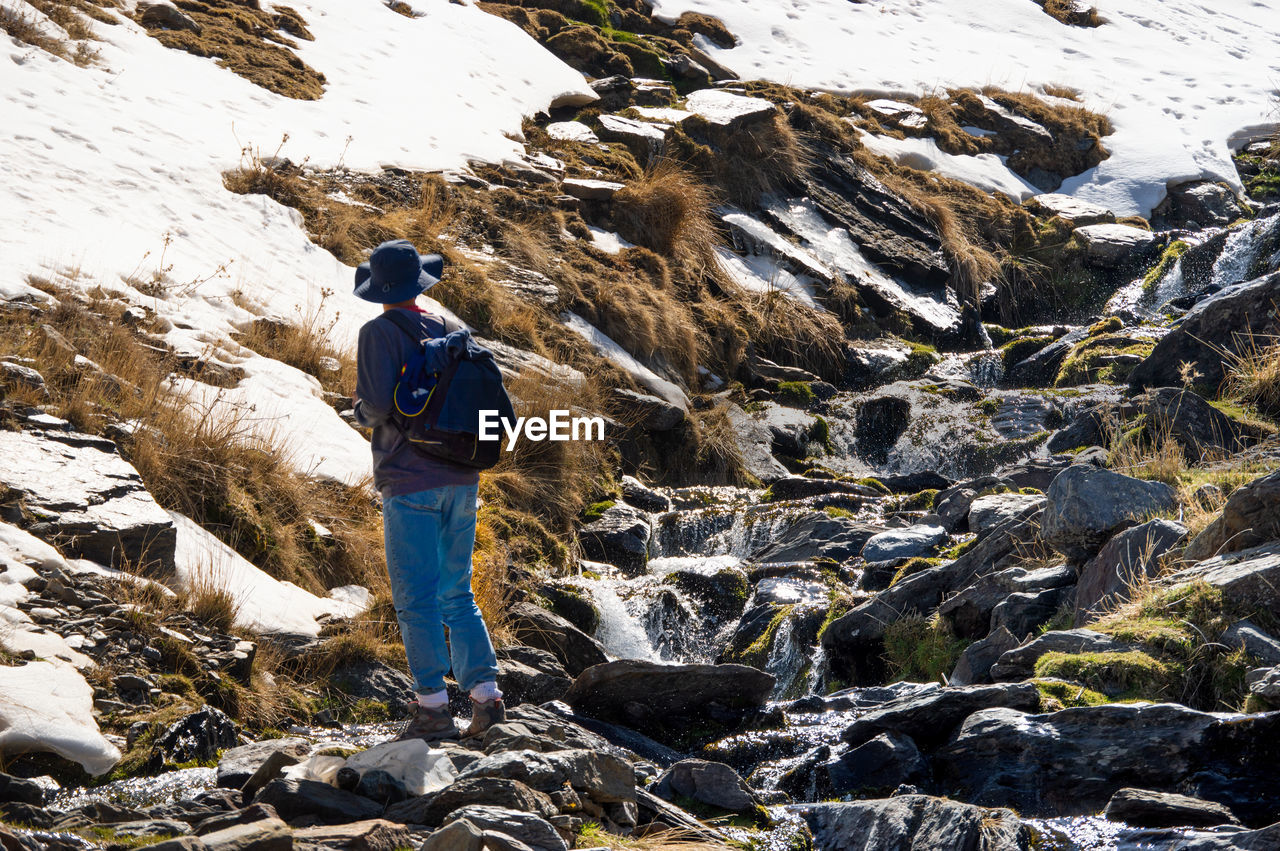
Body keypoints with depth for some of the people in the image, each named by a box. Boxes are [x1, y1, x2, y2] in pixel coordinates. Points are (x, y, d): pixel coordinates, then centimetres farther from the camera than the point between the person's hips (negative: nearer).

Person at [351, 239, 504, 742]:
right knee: (456, 593, 13)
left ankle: (433, 707, -5)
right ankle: (485, 692, 3)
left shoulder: (379, 332, -6)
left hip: (410, 480, -6)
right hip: (460, 479, 6)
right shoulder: (447, 331, 12)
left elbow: (379, 401, -17)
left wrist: (365, 412, 4)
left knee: (416, 597, -2)